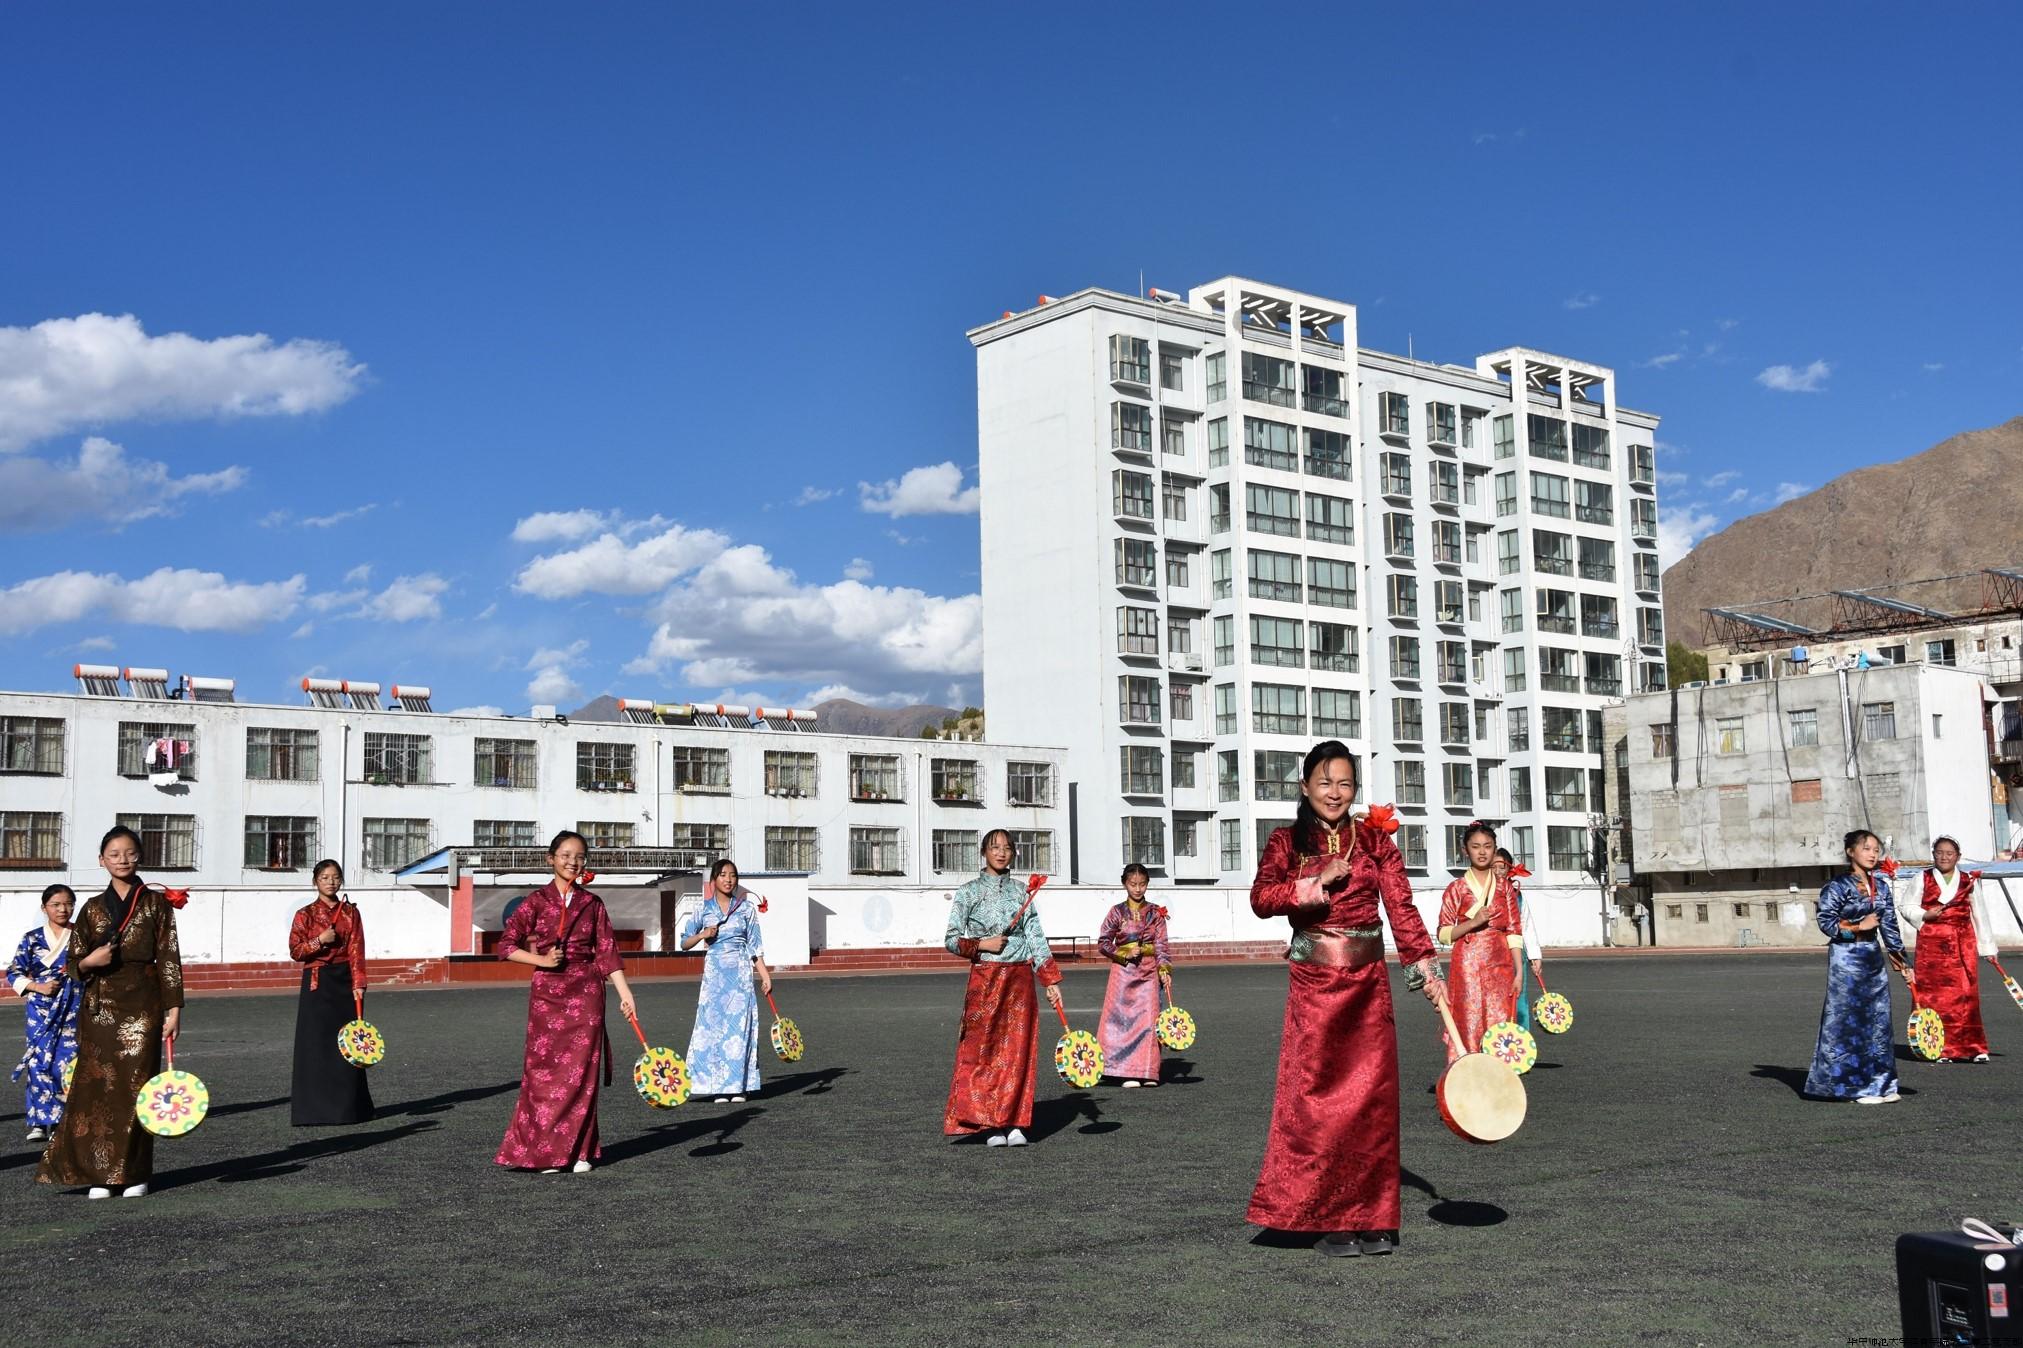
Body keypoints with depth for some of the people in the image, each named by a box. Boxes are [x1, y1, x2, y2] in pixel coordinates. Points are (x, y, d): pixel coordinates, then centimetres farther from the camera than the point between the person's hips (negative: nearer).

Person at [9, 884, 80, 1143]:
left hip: (73, 1009, 0)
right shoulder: (33, 938, 5)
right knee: (39, 1061, -5)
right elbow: (14, 972, 6)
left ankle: (64, 1121, 4)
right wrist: (36, 987, -7)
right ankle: (39, 1122, 1)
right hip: (41, 1008, 1)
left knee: (67, 1061, -5)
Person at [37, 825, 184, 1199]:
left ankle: (134, 1174, 7)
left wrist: (173, 1008, -6)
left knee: (135, 1085, -2)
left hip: (141, 1005, -2)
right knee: (97, 1086, -1)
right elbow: (73, 964, 11)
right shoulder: (92, 908, 9)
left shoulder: (156, 903, 3)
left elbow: (169, 958, 0)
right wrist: (89, 962, -12)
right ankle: (100, 1172, 7)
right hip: (100, 1006, 2)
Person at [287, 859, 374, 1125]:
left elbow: (357, 951, 0)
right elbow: (295, 951, -2)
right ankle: (314, 1109, 4)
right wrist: (320, 940, -16)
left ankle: (347, 1106, 10)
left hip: (345, 981, 1)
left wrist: (358, 983, -9)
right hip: (317, 983, -1)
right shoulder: (305, 914, 2)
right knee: (316, 1043, -2)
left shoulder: (350, 913, 6)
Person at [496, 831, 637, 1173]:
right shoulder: (537, 901, 1)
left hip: (585, 993, 2)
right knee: (545, 1068, -1)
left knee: (582, 1070, 1)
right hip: (548, 993, -1)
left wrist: (625, 992, -4)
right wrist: (542, 959, -13)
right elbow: (507, 946, 0)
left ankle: (579, 1150, 10)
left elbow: (607, 951, 4)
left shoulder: (592, 904, 7)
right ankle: (545, 1151, 9)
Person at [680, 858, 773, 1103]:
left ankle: (739, 1086, 3)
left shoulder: (746, 908, 6)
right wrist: (702, 935, -9)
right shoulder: (703, 910, 5)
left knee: (740, 1026, -2)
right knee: (714, 1026, -3)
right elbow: (684, 943, 10)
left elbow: (754, 945, 6)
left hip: (740, 973, 0)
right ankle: (720, 1087, 3)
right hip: (714, 973, 0)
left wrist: (764, 975, -1)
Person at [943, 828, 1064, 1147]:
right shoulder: (969, 892, 2)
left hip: (1020, 978, 3)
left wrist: (1051, 980, 1)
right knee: (983, 1049, -5)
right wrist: (982, 944, -14)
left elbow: (1037, 938, 7)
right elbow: (951, 939, 1)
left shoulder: (1022, 892, 10)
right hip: (984, 978, -2)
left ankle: (1014, 1122, 6)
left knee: (1018, 1049, 1)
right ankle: (990, 1124, 2)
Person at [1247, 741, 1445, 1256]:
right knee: (1318, 1094, -2)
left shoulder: (1375, 841, 7)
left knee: (1372, 1092, 1)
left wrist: (1425, 967, -11)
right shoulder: (1286, 842, 4)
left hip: (1368, 980, 2)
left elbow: (1402, 907, -1)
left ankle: (1370, 1218, 8)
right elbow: (1260, 899, -11)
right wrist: (1315, 884, -21)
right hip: (1313, 981, -1)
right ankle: (1329, 1218, 6)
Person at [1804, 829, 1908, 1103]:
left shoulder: (1881, 886, 11)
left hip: (1873, 958, 7)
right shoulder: (1837, 886, -8)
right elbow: (1825, 921, -11)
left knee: (1878, 1019, 7)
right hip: (1846, 959, -7)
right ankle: (1854, 1085, 1)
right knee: (1849, 1021, -4)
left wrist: (1898, 956, 12)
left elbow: (1889, 923, 14)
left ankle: (1879, 1083, 15)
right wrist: (1857, 927, -14)